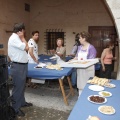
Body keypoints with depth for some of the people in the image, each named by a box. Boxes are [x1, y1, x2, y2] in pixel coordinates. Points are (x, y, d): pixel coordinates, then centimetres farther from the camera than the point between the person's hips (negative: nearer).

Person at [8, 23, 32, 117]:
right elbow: (26, 47, -18)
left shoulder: (17, 38, 15)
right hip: (17, 66, -10)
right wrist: (22, 37, -9)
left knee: (22, 85, 19)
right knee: (18, 87, -1)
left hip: (22, 65, 10)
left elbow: (25, 49, 15)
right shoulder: (13, 38, -17)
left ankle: (22, 102, 34)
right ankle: (15, 108, 11)